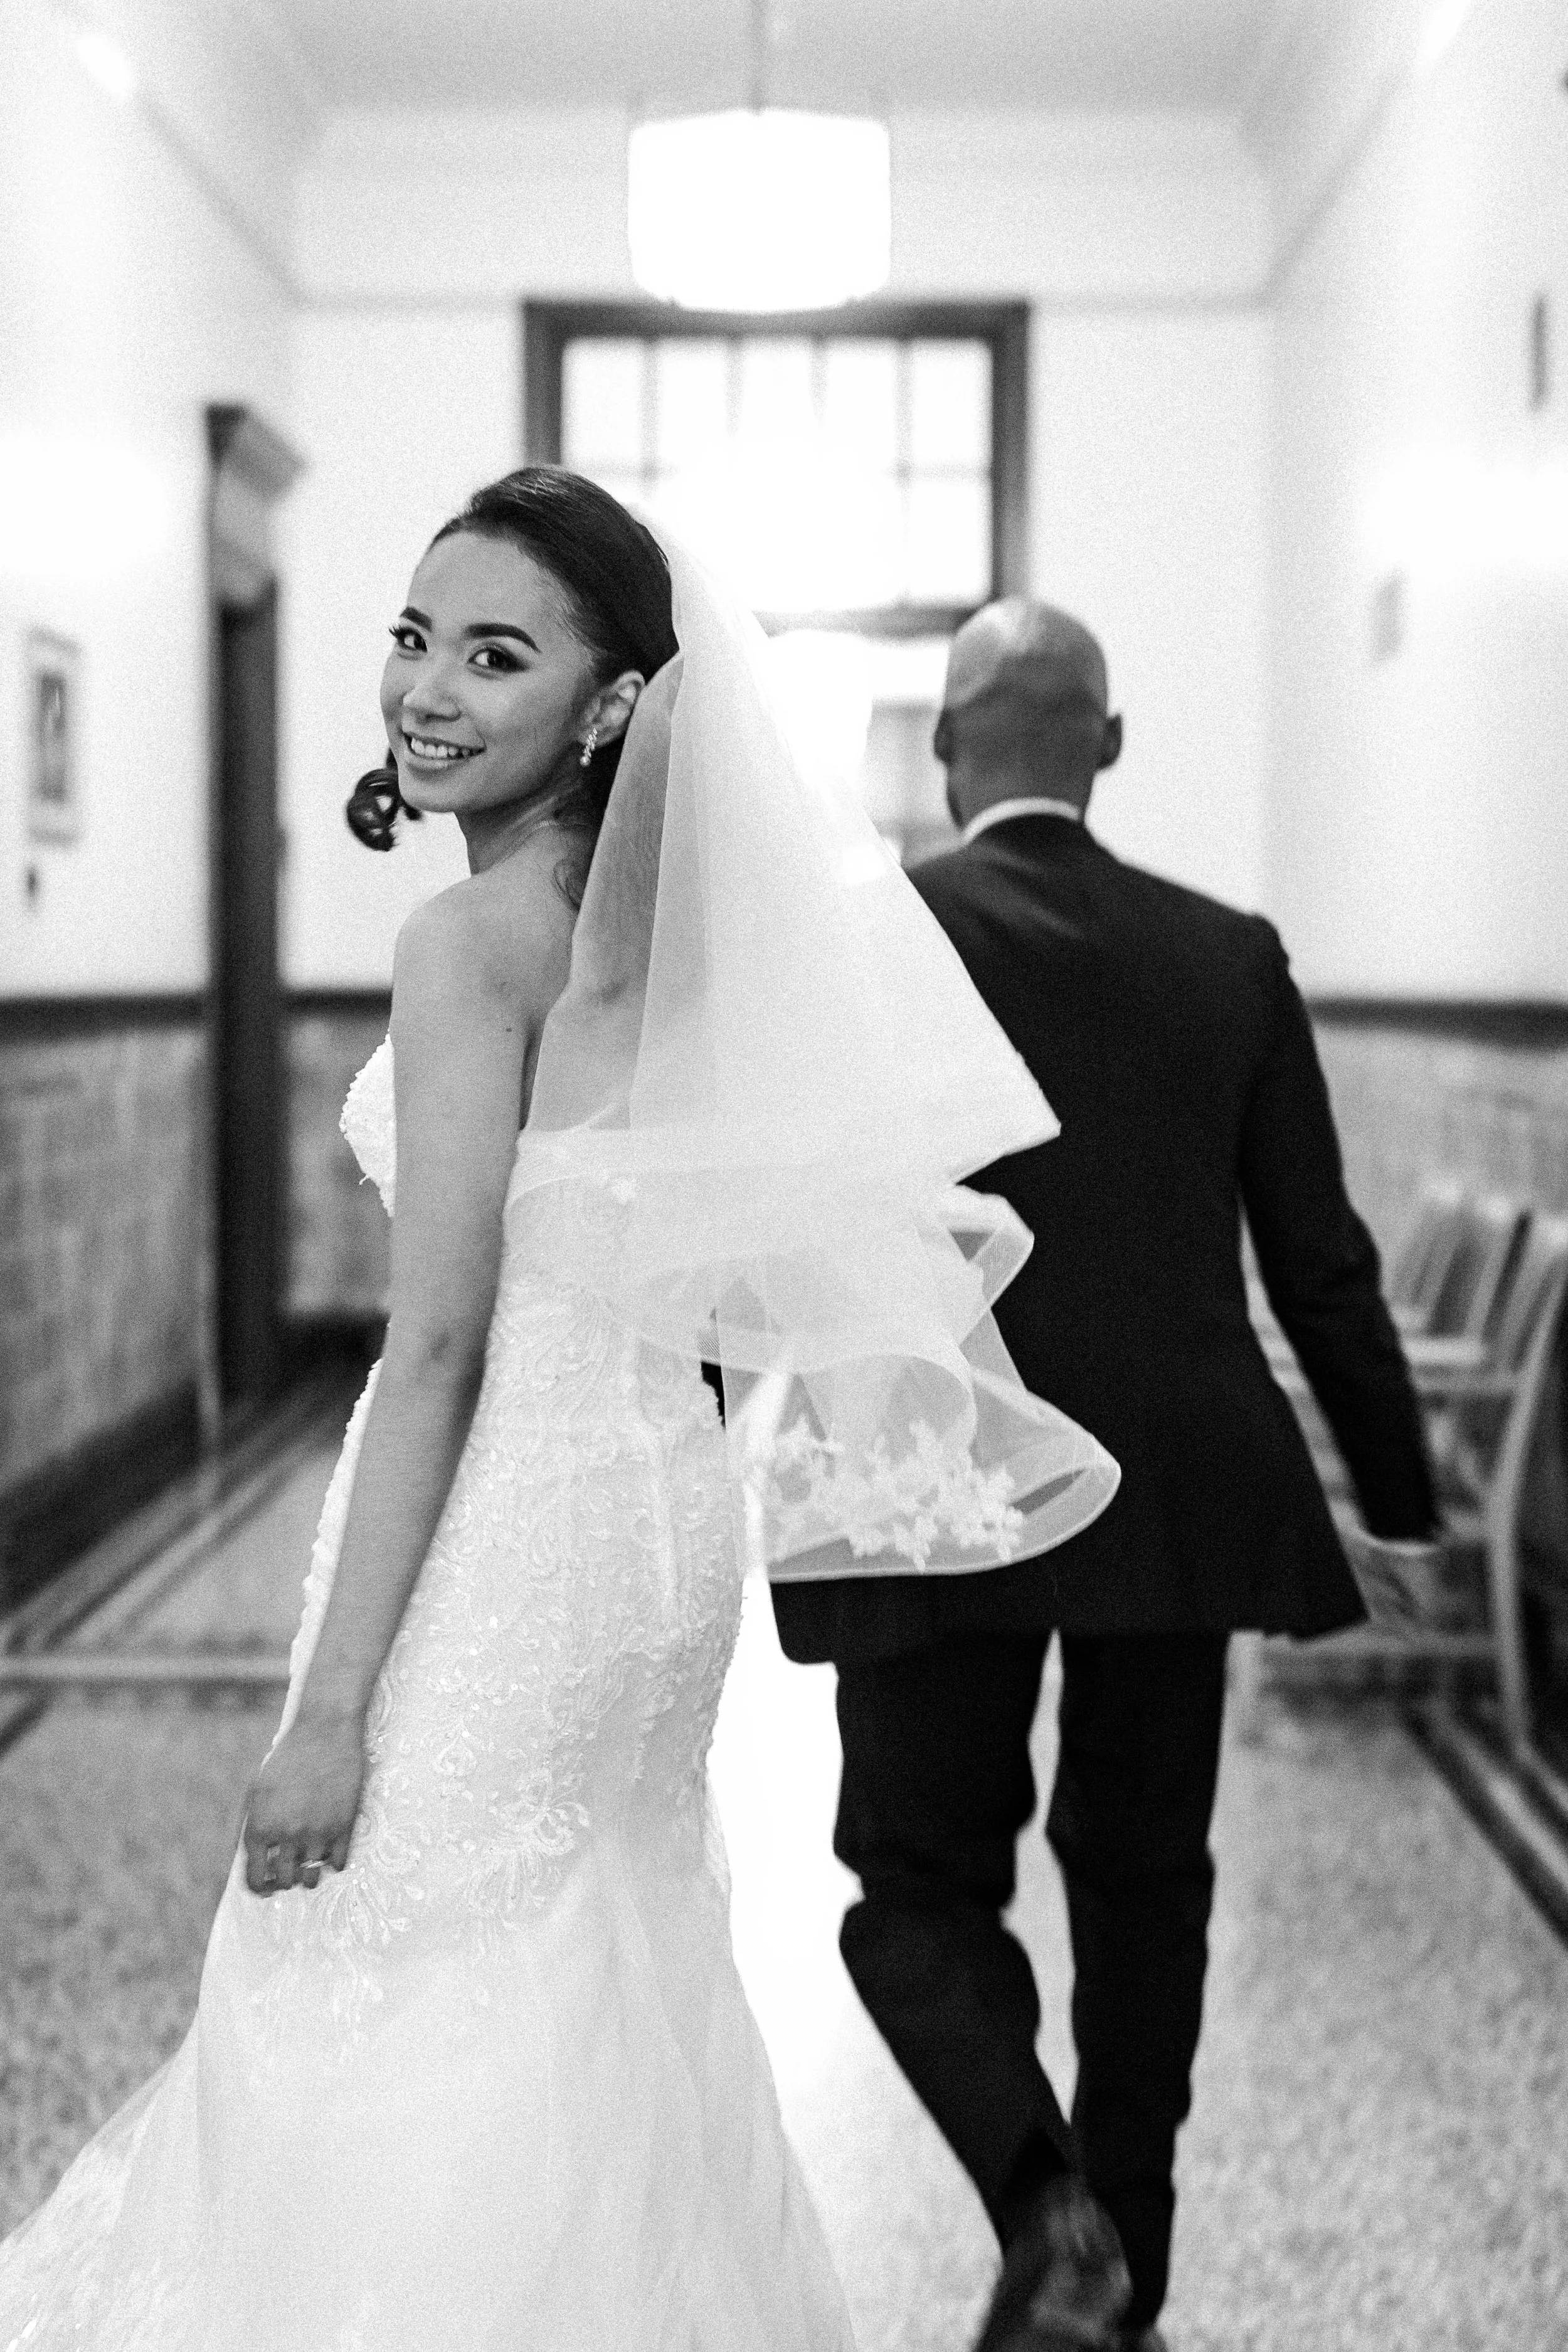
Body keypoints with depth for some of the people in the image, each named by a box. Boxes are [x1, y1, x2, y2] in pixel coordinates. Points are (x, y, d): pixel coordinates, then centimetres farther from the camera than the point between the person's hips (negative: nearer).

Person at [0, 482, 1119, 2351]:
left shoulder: (471, 942, -17)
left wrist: (329, 1707, -17)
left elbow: (441, 1342, -20)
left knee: (401, 2043, 5)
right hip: (652, 1503, 9)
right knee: (600, 2024, 21)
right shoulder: (649, 921, 7)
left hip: (506, 1541, -8)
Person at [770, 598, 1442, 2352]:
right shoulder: (1231, 958, 3)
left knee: (922, 1885, 8)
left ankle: (1051, 2210, -14)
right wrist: (1400, 1497, 14)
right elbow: (1323, 1264, 4)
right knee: (1142, 1882, 17)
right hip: (1185, 1499, 3)